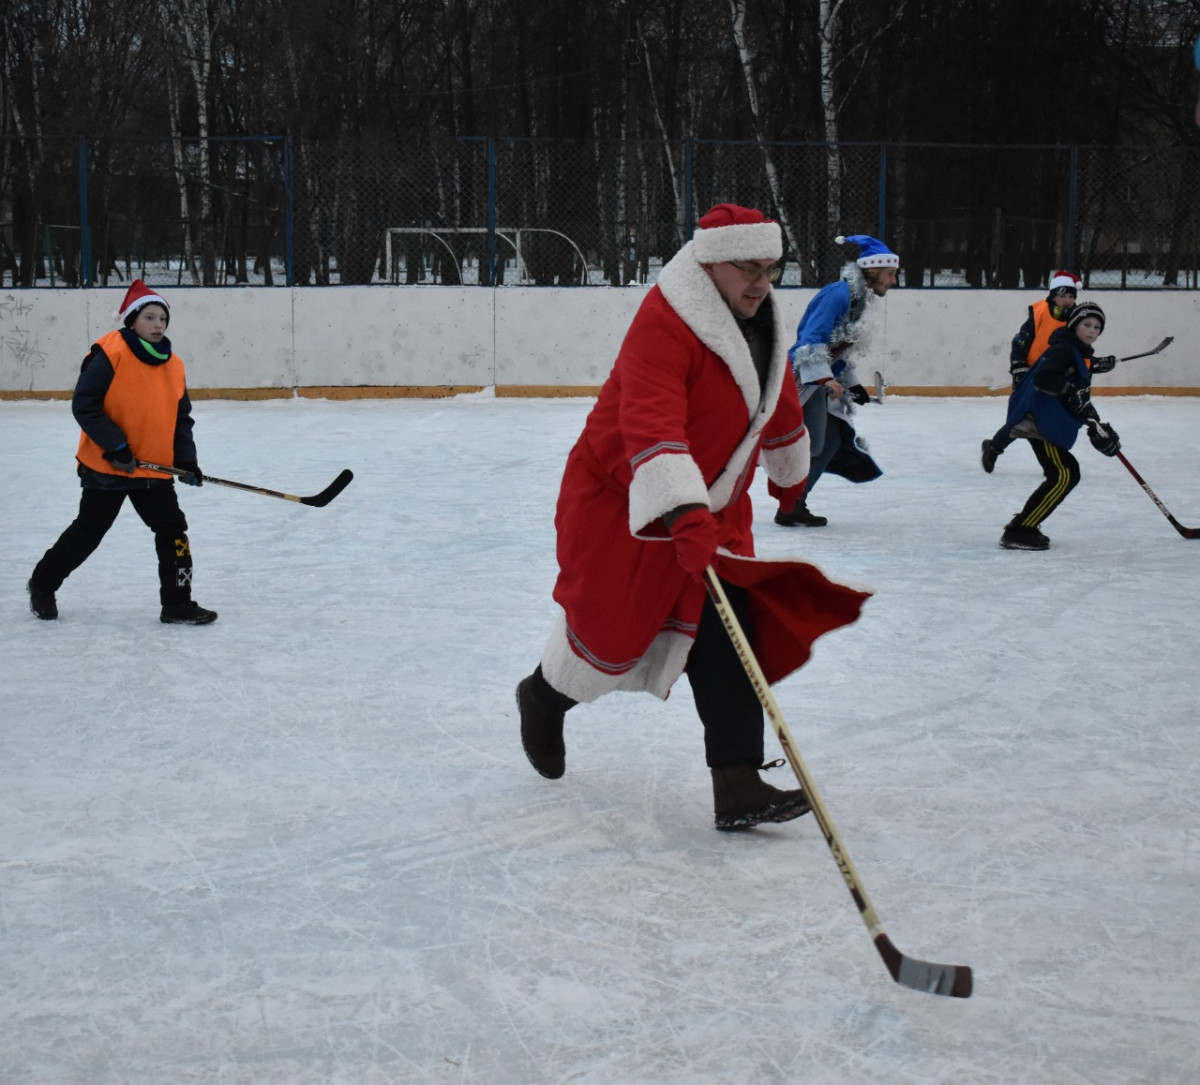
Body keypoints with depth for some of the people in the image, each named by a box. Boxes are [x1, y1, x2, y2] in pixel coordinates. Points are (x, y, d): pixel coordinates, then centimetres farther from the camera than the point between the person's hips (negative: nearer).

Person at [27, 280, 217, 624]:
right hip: (107, 467, -5)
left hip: (154, 469, 6)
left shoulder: (173, 366, 5)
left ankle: (177, 604, 8)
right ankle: (42, 584, 28)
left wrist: (186, 460, 0)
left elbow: (181, 419, 11)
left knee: (173, 529, 1)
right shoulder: (110, 354, -15)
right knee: (88, 531, 7)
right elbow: (84, 405, -18)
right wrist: (115, 445, -21)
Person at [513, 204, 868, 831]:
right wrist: (684, 514, -50)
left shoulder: (759, 321, 3)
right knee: (610, 626, 4)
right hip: (620, 495, -7)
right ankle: (543, 697, 38)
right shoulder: (664, 322, -25)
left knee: (725, 633, -6)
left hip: (710, 502, 7)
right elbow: (650, 425, -39)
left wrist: (790, 470, 34)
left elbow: (778, 400, 23)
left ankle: (737, 785, -8)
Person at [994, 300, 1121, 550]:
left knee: (1068, 473, 16)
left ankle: (1023, 525, 18)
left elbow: (1080, 401, 23)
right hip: (1038, 418, -11)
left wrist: (1099, 429, 17)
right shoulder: (1064, 350, -11)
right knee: (1063, 474, -15)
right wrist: (1069, 390, -31)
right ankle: (1018, 531, -17)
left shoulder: (1082, 355, 20)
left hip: (1051, 421, 11)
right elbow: (1042, 378, -28)